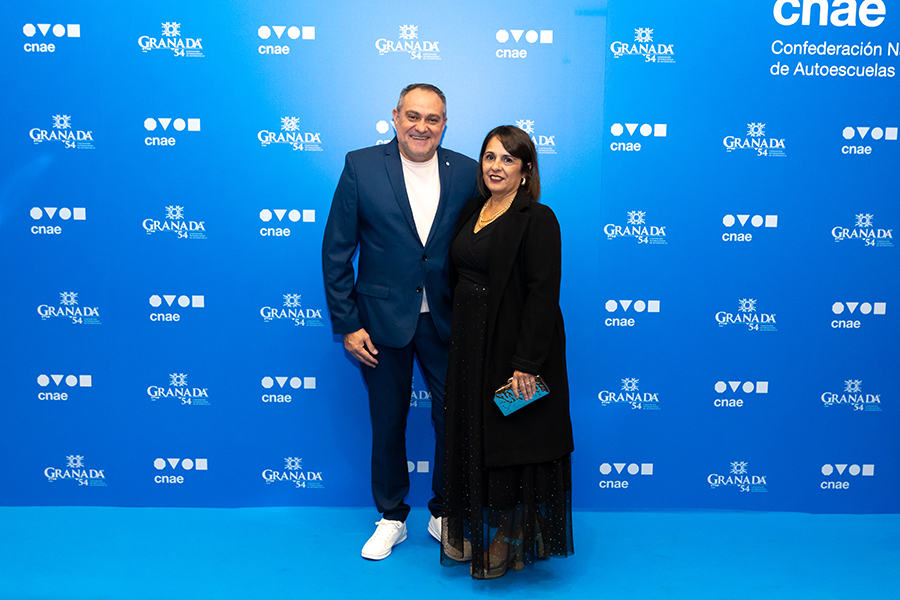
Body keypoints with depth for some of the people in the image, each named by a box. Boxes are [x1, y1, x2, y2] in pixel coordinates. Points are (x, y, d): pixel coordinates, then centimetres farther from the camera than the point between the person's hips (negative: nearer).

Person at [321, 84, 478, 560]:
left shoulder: (467, 172, -1)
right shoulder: (361, 167, -5)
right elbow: (336, 251, -4)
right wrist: (347, 324, -7)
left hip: (446, 322, 1)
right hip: (383, 320, -1)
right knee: (388, 423, 13)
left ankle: (444, 515, 32)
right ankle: (391, 518, 34)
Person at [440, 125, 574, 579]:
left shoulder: (538, 220, -13)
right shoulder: (473, 211, 10)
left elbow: (543, 295, -19)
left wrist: (526, 364, -23)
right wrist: (459, 341, 9)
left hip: (511, 348, -7)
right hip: (470, 346, 7)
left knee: (507, 446, 6)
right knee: (473, 442, 17)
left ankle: (507, 544, 26)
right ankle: (473, 537, 36)